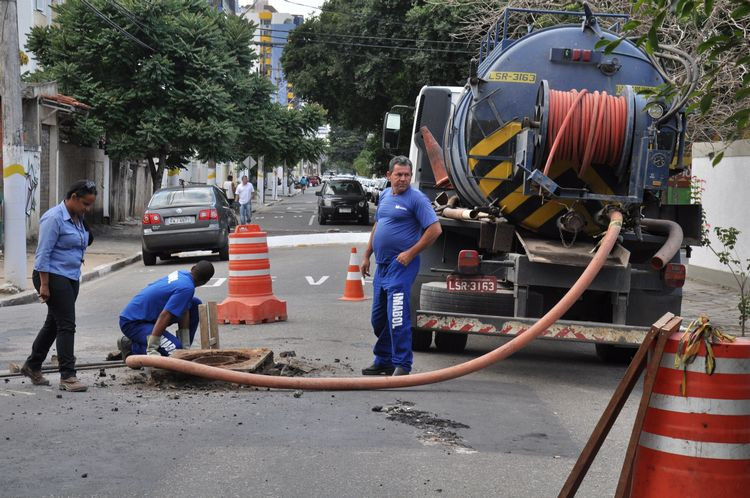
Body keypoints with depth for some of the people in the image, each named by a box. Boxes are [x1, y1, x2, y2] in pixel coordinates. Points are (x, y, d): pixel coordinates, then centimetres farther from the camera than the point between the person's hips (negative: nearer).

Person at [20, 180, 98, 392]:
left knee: (54, 323, 16)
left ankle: (32, 366, 30)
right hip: (54, 278, -9)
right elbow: (43, 254, -18)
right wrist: (44, 285, -20)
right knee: (66, 325, -11)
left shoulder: (77, 218, 12)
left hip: (71, 278, 9)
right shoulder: (54, 218, -16)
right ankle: (67, 376, -8)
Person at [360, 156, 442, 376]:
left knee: (397, 317, -12)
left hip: (401, 265, -8)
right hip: (382, 265, 8)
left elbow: (435, 229, -16)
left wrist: (410, 253, -16)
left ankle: (402, 365, -5)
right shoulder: (385, 195, 13)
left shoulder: (417, 199, -10)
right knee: (378, 317, 14)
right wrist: (367, 255, 20)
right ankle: (383, 361, 27)